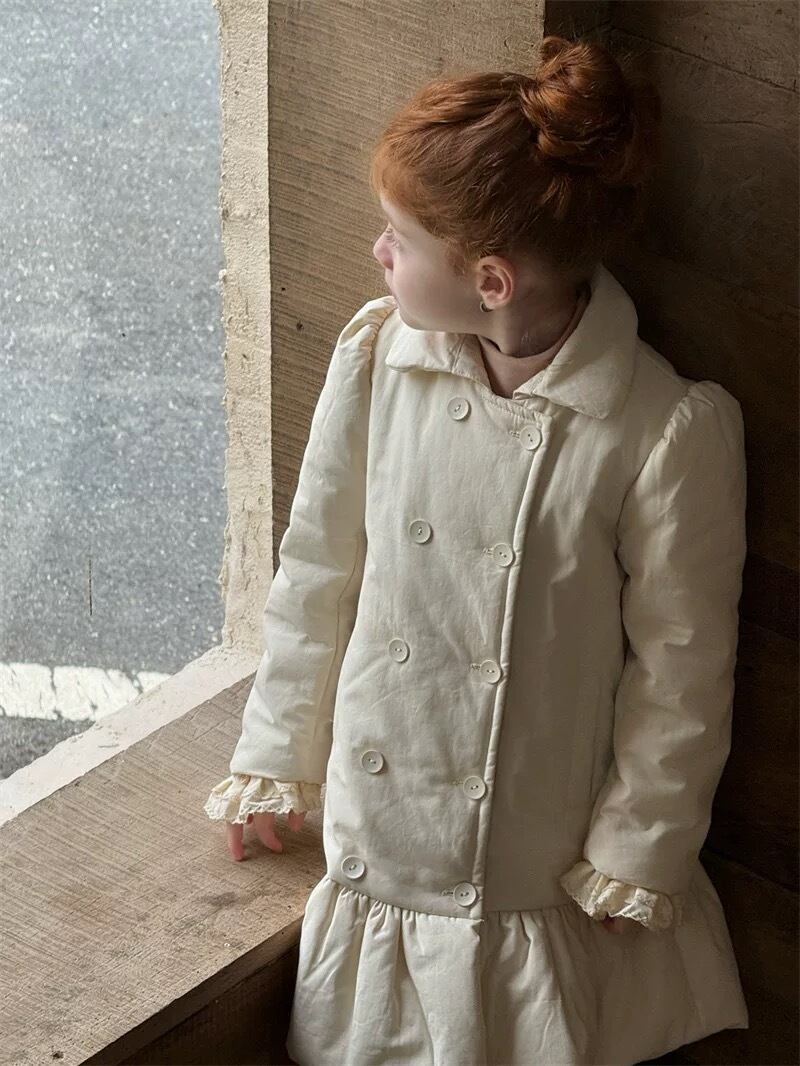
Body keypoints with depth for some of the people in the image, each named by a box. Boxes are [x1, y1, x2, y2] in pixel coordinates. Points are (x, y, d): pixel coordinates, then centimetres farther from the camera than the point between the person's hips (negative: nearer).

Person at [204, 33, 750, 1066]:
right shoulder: (375, 357, -10)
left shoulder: (674, 429, -20)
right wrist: (274, 758, 12)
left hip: (549, 882, -3)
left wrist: (637, 862, -3)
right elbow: (316, 574, 3)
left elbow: (680, 672, -10)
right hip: (376, 845, 3)